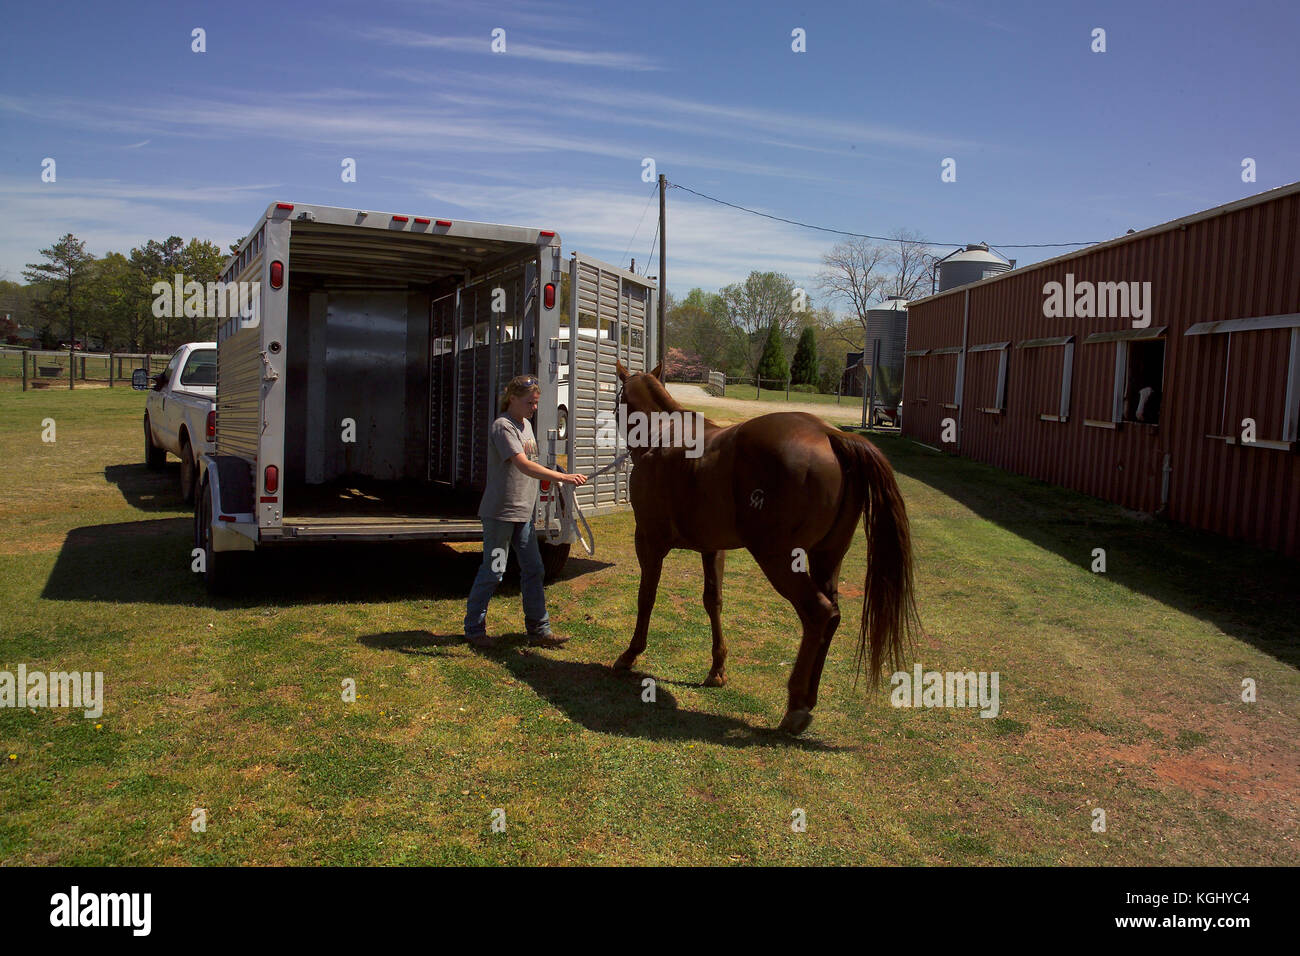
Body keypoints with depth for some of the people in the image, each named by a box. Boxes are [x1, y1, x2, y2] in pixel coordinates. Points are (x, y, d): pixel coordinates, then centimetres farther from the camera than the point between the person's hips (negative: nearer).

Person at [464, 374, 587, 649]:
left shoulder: (527, 425, 13)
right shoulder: (503, 426, -15)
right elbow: (524, 465, -27)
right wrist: (564, 477, -34)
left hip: (523, 513, 8)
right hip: (499, 513, -8)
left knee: (533, 570, 7)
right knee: (493, 572, 0)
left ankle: (539, 631, 13)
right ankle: (474, 628, 15)